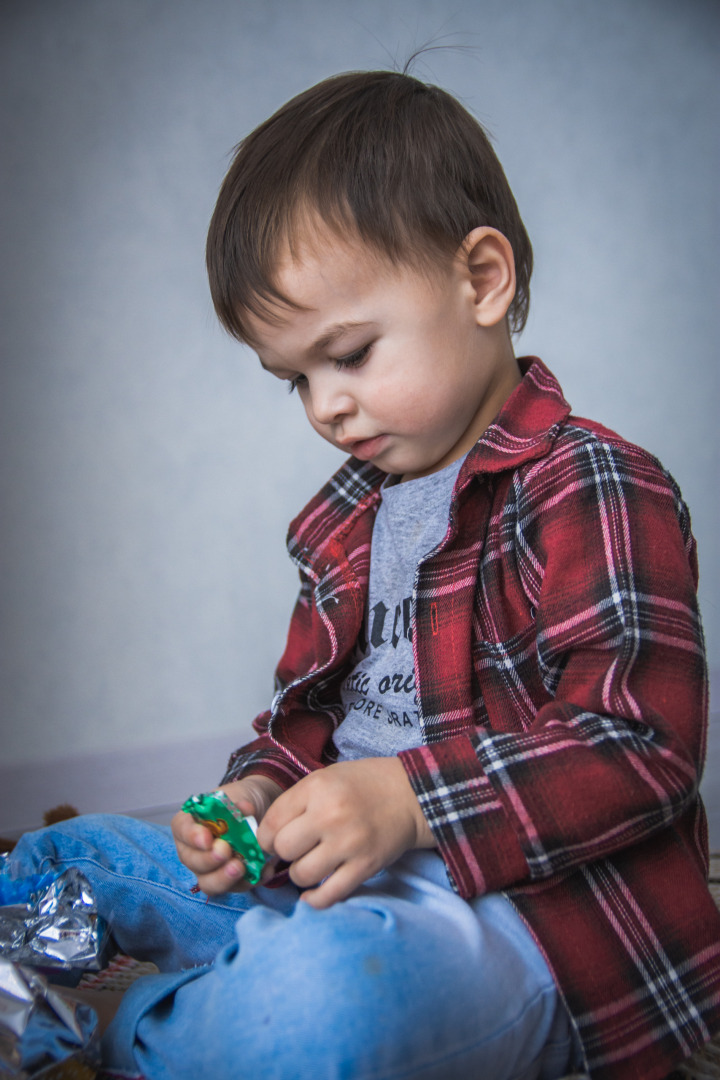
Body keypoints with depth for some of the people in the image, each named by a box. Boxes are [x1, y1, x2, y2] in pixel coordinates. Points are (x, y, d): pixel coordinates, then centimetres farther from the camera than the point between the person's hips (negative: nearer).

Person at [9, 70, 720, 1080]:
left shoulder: (597, 491, -12)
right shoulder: (347, 519, 15)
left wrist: (408, 799, -27)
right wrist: (261, 790, -3)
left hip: (528, 914, -7)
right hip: (340, 880, 8)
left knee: (323, 988, -40)